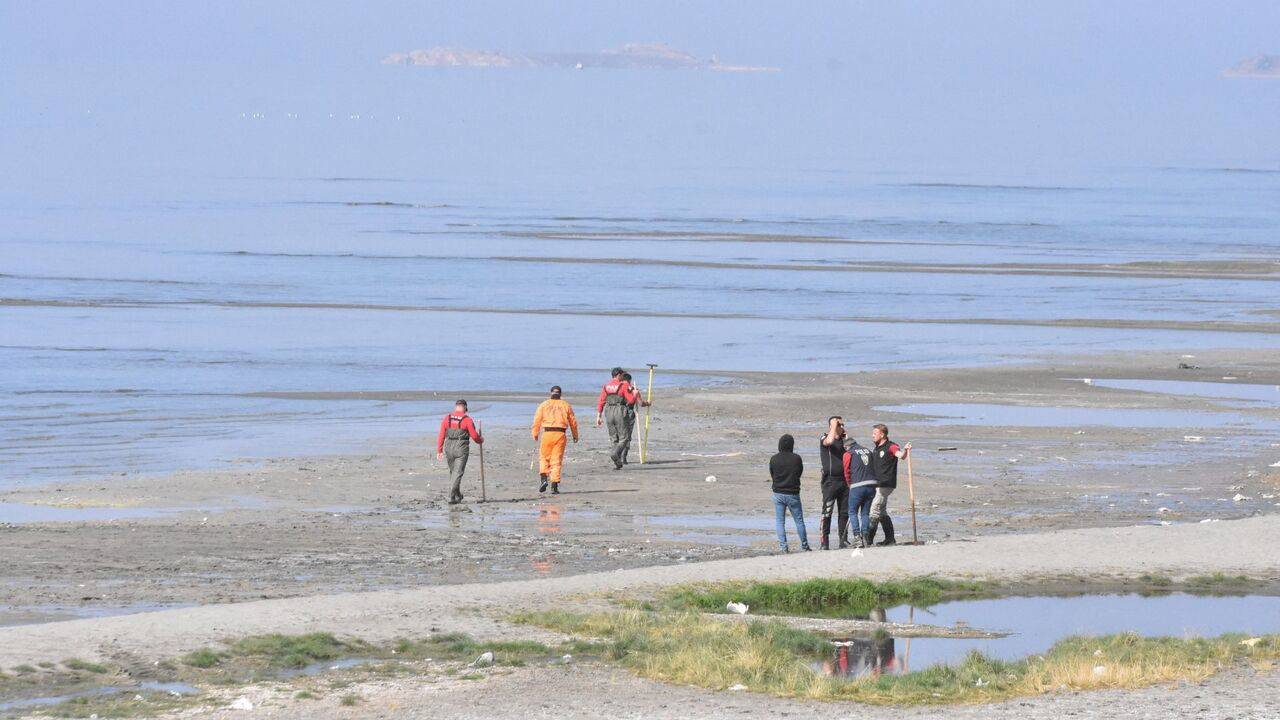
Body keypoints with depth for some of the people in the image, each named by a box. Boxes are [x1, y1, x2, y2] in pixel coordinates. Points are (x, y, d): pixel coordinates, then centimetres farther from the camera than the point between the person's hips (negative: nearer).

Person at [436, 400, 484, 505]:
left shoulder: (447, 418, 3)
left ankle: (458, 496, 30)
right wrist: (480, 441, 17)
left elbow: (441, 435, 2)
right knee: (457, 473, -2)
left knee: (453, 472, 20)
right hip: (462, 449, -4)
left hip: (449, 448, 4)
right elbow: (474, 435, -5)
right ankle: (452, 497, -11)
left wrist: (439, 451, 6)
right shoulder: (467, 419, -7)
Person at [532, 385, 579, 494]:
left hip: (547, 433, -1)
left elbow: (537, 420, 1)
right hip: (561, 434, 1)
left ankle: (544, 479, -6)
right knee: (556, 460, 3)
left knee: (544, 457, 14)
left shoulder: (544, 405, 7)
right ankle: (554, 485, -3)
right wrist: (575, 435, 27)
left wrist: (535, 434, 10)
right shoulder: (566, 406, 10)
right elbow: (573, 422, 14)